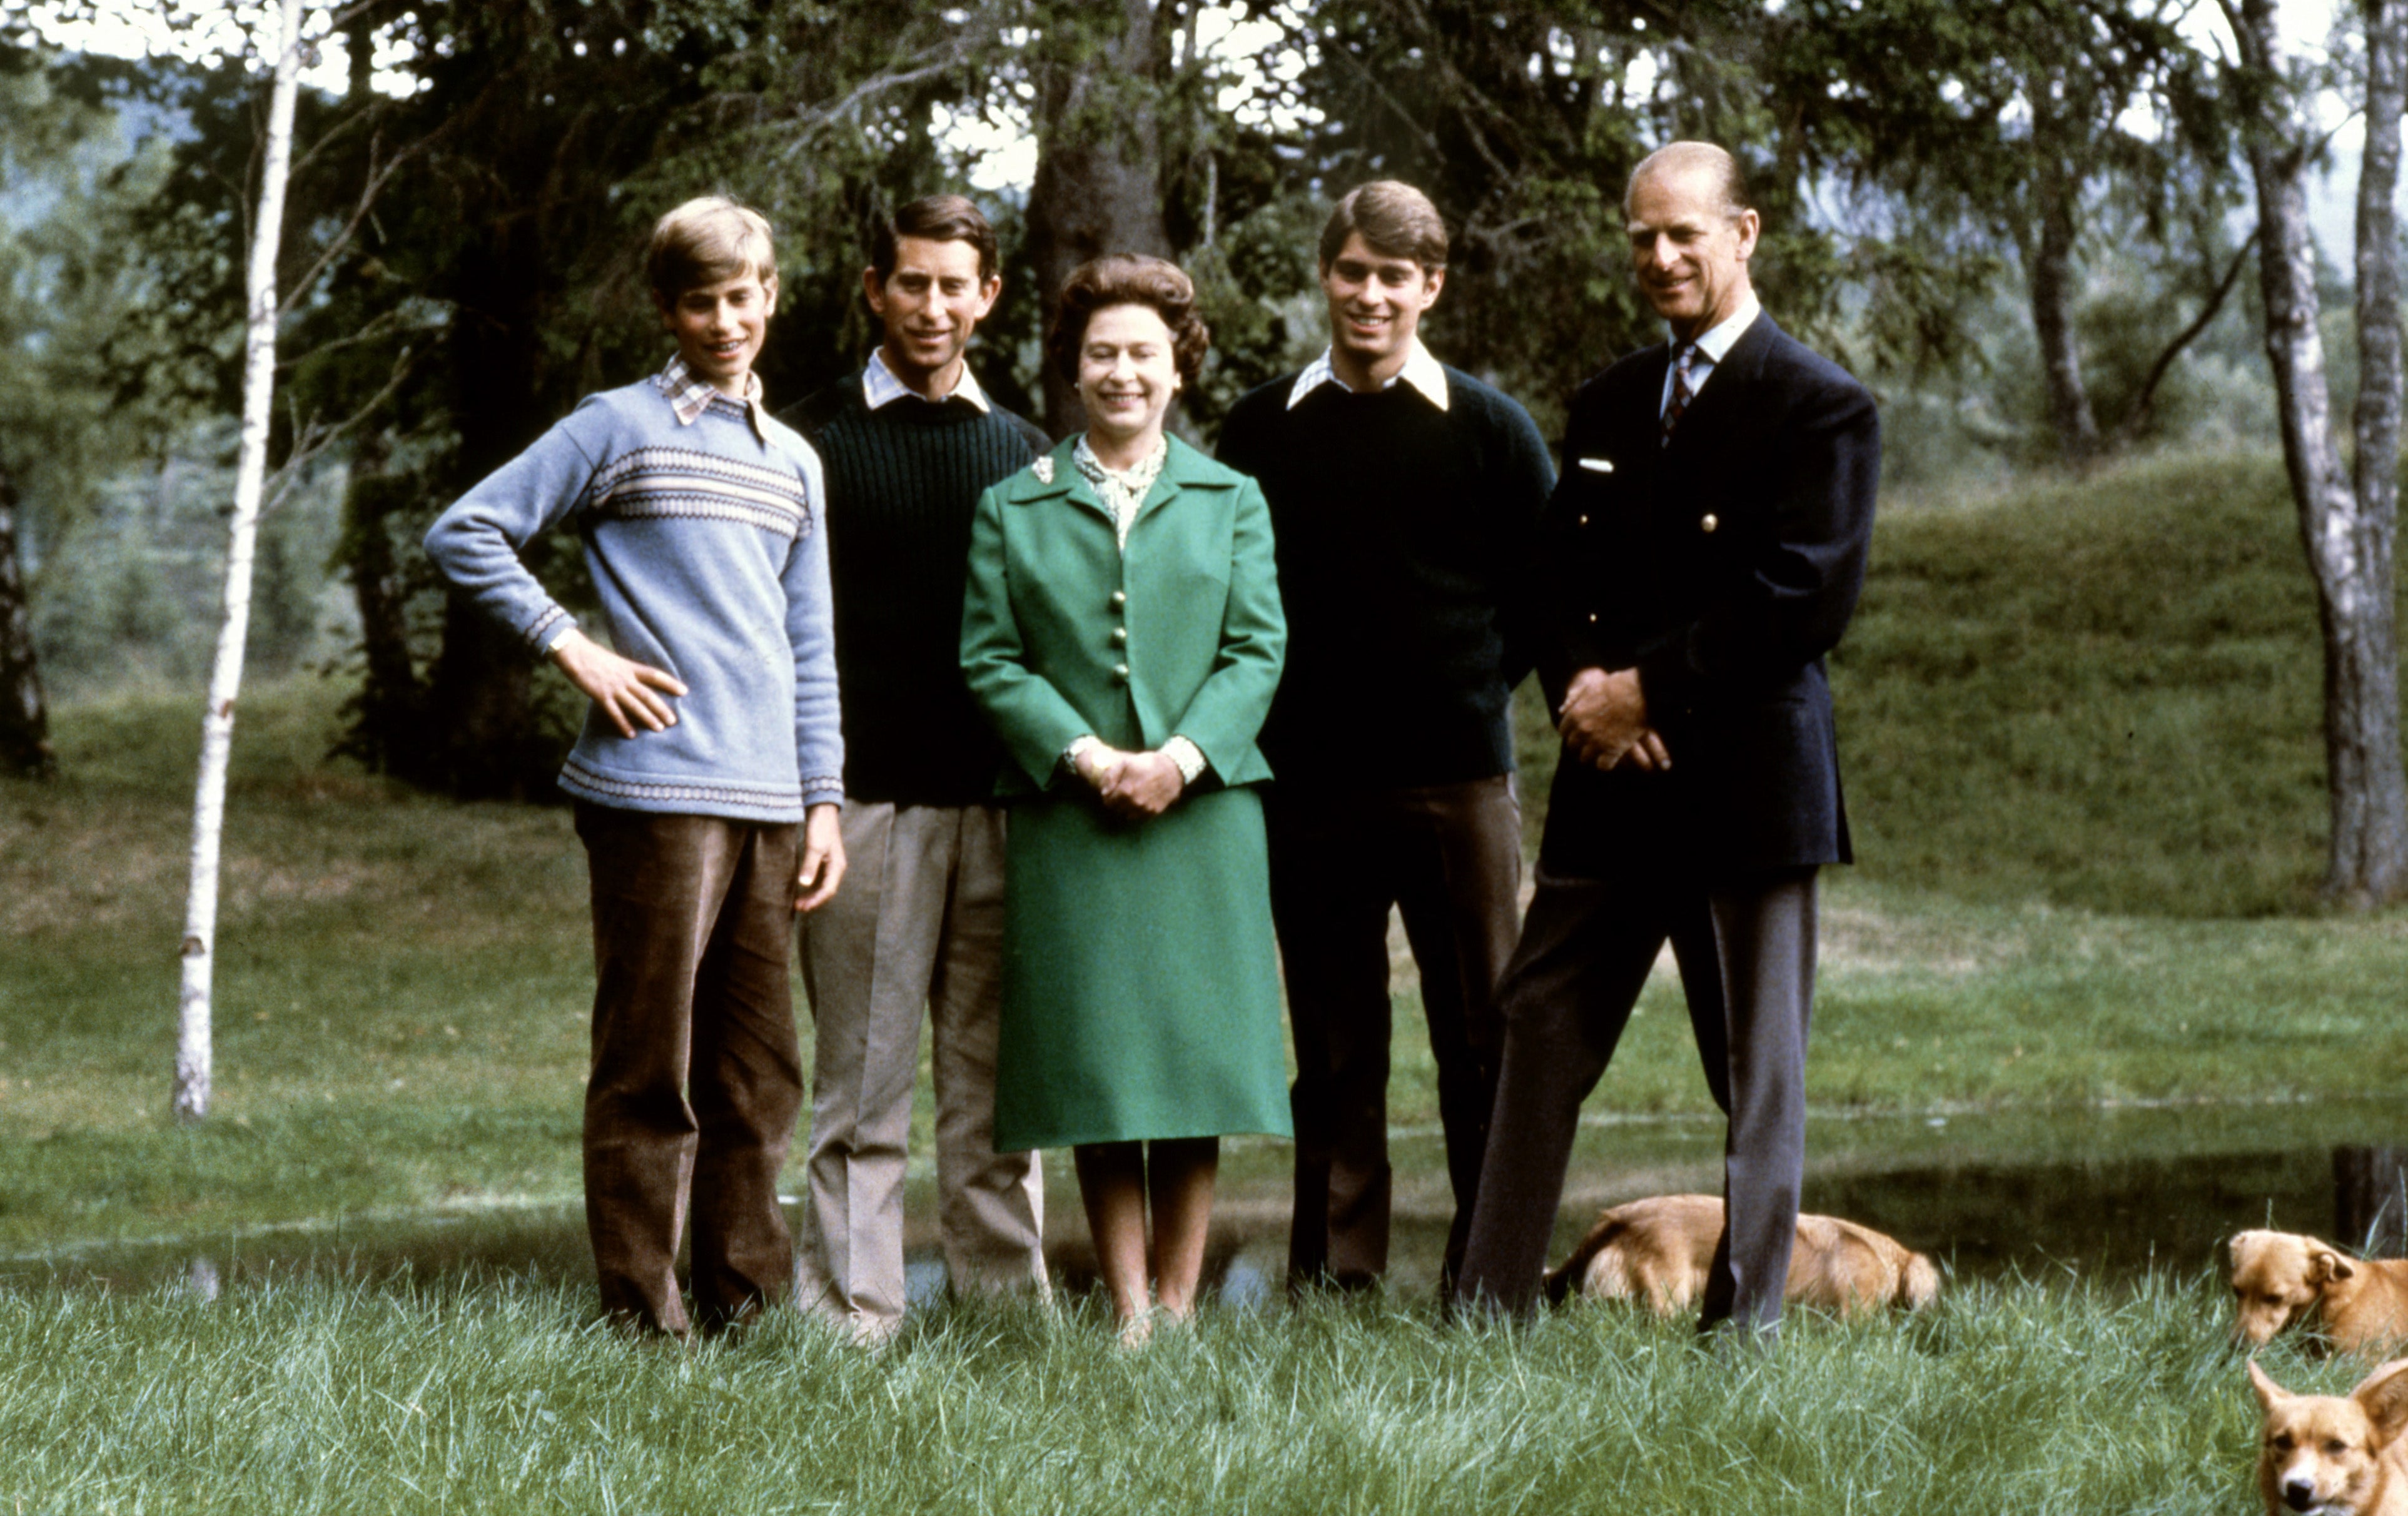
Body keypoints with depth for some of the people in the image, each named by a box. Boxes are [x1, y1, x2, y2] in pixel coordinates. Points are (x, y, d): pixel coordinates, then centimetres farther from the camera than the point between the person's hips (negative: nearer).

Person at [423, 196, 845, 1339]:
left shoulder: (793, 463, 20)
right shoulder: (619, 429, 2)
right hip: (656, 789, -6)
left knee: (758, 1071, 8)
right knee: (649, 1066, -4)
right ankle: (640, 1312, -1)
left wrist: (824, 799, 12)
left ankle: (745, 1303, 15)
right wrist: (574, 652, -6)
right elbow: (465, 535, -1)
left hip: (767, 802, 6)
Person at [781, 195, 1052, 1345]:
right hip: (868, 798, -3)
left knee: (996, 1078, 5)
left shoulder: (1021, 451, 16)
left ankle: (1009, 1303, 10)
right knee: (863, 1086, -2)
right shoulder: (817, 438, 5)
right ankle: (853, 1322, 1)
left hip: (1000, 799, 3)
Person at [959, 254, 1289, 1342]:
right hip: (1068, 819, -1)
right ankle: (1127, 1314, 3)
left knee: (1195, 1048, 0)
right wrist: (1084, 755, -11)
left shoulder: (1231, 501, 12)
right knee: (1093, 1062, -2)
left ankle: (1180, 1307, 6)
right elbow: (990, 660, 3)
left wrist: (1181, 757, -11)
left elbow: (1257, 651, 4)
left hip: (1202, 808, 1)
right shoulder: (1012, 508, 10)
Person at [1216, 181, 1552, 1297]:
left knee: (1482, 1033, 0)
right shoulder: (1263, 430, 7)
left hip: (1456, 775, -1)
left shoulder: (1488, 428, 4)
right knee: (1334, 1046, 5)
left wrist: (1477, 689, 2)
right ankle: (1335, 1276, 11)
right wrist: (1266, 708, 5)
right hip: (1308, 779, 1)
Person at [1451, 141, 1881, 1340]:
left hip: (1748, 783, -6)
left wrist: (1649, 688, -14)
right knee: (1539, 1037, 4)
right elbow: (1560, 579, 16)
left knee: (1758, 1073, 1)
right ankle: (1488, 1308, 8)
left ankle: (1745, 1325, 7)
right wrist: (1583, 683, -6)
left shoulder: (1819, 407, -4)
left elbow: (1805, 602, -13)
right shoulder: (1606, 407, 17)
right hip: (1611, 785, 6)